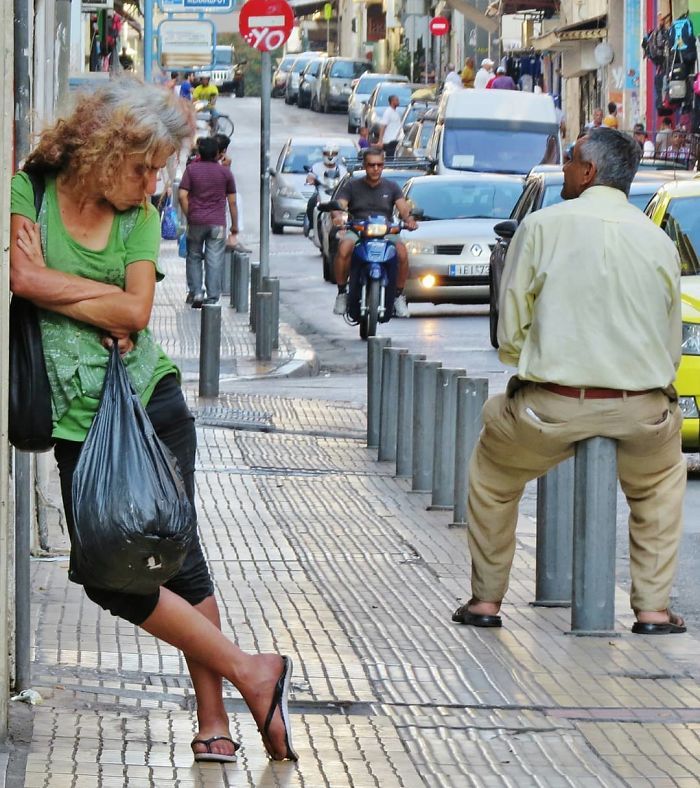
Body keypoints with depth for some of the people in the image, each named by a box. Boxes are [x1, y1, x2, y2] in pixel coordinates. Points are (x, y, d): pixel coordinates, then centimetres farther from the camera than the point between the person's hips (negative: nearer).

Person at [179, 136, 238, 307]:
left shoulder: (191, 169, 1)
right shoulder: (226, 172, 4)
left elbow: (182, 195, -8)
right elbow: (232, 202, 5)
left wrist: (189, 216, 3)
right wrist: (234, 228, 11)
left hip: (196, 222, 0)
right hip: (217, 222, 0)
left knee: (194, 257, 14)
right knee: (215, 261, 1)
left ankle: (195, 293, 8)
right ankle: (212, 298, -1)